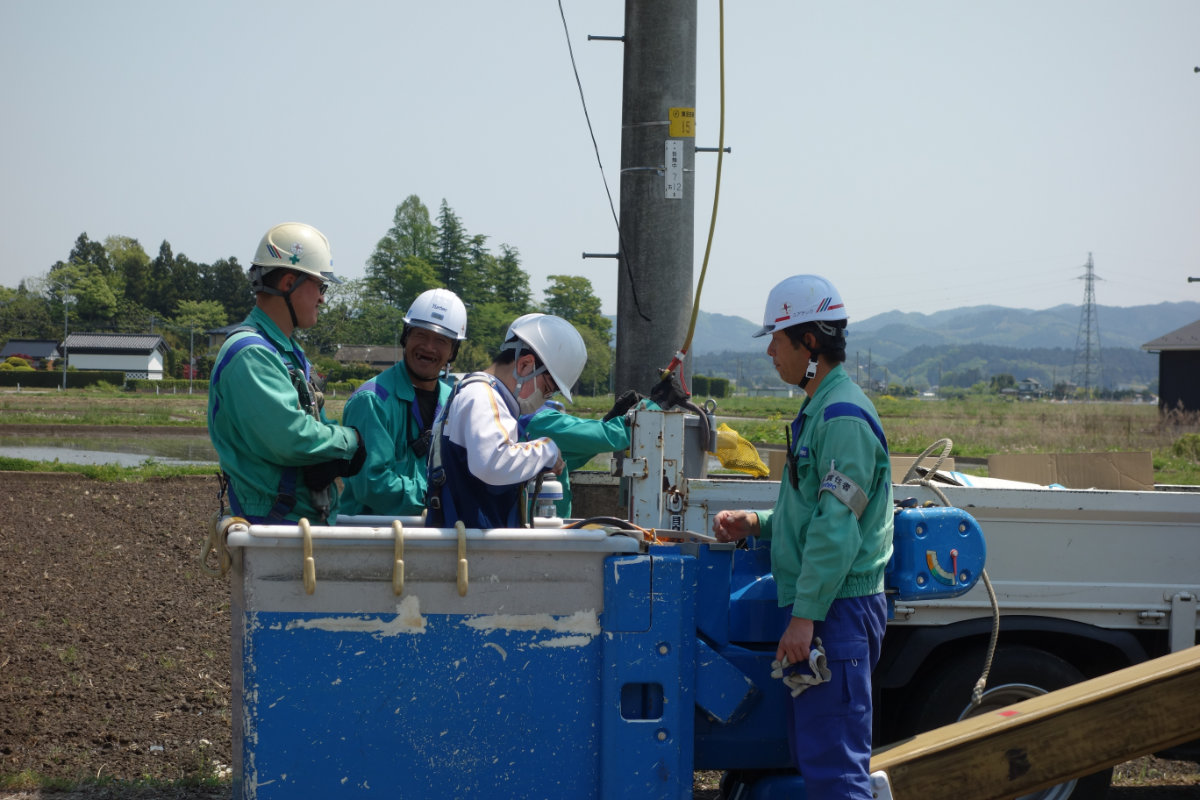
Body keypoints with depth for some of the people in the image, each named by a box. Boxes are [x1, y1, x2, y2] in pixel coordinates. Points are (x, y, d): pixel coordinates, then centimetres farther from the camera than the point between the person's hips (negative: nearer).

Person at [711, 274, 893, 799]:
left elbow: (838, 527, -21)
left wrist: (805, 616, -23)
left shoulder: (844, 417, -14)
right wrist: (756, 524, 10)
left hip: (837, 608, -11)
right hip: (817, 610, 11)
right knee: (811, 757, 14)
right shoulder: (818, 411, 18)